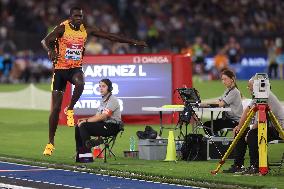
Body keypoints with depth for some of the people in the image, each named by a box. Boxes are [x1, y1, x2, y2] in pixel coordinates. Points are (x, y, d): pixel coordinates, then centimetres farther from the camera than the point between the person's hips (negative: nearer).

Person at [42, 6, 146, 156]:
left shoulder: (86, 30, 1)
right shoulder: (62, 28, -10)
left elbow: (110, 36, 4)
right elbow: (45, 41, -22)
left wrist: (133, 42, 2)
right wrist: (50, 50, -44)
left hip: (76, 67, 2)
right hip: (60, 68, -2)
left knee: (80, 83, -36)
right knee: (55, 108, -3)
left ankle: (70, 110, -9)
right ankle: (51, 142, 7)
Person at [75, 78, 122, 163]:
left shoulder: (112, 99, -11)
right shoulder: (103, 100, 20)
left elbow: (103, 117, -19)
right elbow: (97, 116, 18)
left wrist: (86, 121, -18)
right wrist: (85, 119, -1)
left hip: (112, 126, -10)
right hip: (104, 125, 10)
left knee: (83, 126, -22)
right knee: (78, 127, 2)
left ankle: (88, 155, -22)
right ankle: (80, 154, -4)